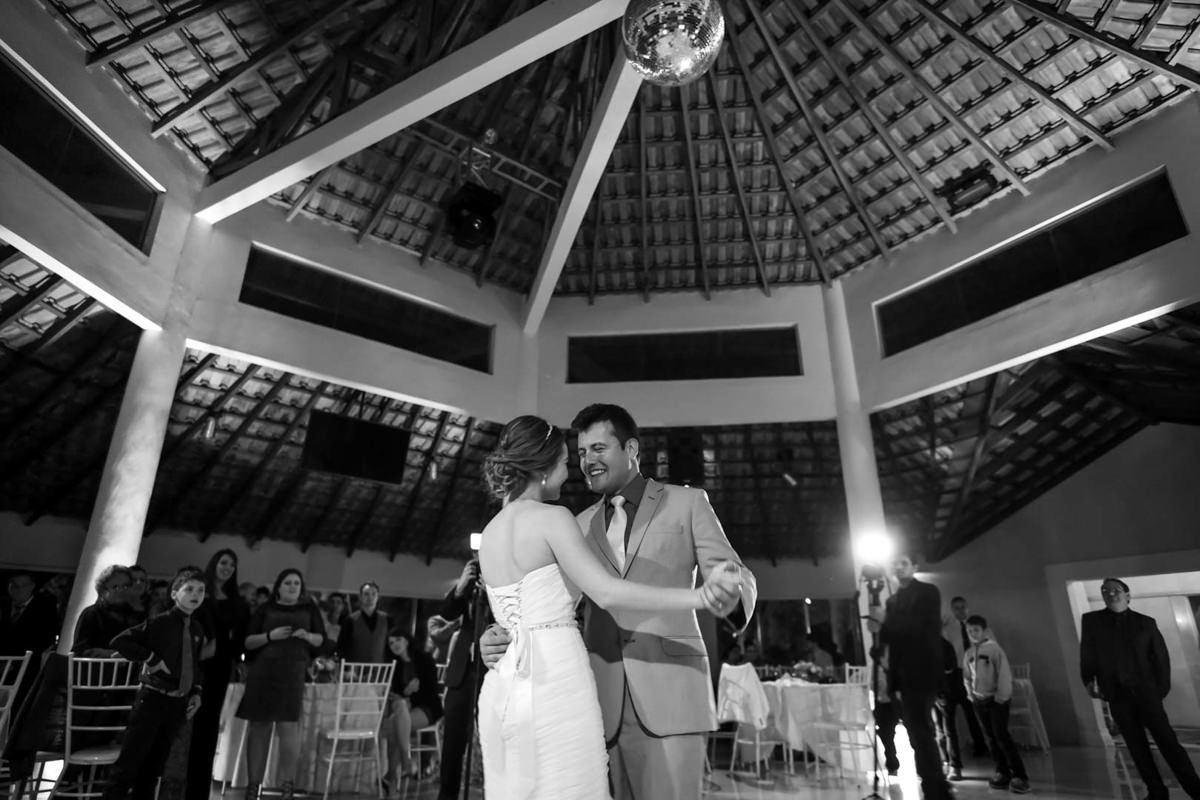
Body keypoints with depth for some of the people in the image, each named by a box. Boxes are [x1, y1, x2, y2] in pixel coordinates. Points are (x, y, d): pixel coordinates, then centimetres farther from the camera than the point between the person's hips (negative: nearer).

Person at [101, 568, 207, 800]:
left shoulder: (197, 629, 5)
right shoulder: (159, 622, -12)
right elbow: (119, 641, -17)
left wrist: (196, 692, 7)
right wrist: (151, 658, -18)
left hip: (178, 703, 5)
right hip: (153, 698, -5)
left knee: (155, 763, 15)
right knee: (131, 758, -1)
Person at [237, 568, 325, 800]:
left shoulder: (310, 609, 12)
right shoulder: (266, 609, 9)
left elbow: (322, 639, 11)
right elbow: (248, 642, 5)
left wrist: (307, 636, -10)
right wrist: (270, 635, -12)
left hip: (293, 673, -1)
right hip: (262, 672, 1)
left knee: (288, 726, -4)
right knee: (259, 727, 4)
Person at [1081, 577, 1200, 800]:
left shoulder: (1146, 622, 5)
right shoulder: (1091, 620, 4)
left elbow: (1161, 656, 6)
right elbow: (1086, 654, 4)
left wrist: (1161, 688, -2)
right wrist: (1089, 680, -7)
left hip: (1145, 691, -1)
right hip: (1117, 695, 1)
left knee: (1167, 740, -3)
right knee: (1136, 746, 6)